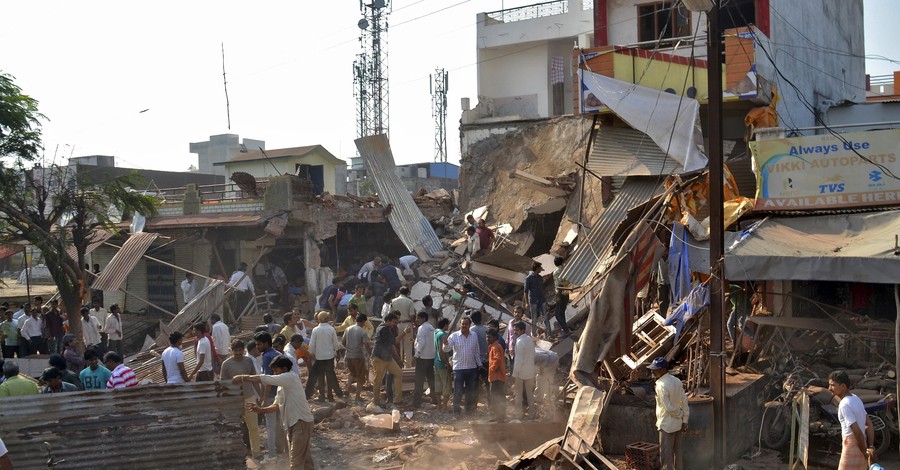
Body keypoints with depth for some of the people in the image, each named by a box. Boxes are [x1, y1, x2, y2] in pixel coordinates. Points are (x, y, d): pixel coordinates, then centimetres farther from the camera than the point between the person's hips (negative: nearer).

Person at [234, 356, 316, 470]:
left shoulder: (291, 377, -14)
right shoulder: (282, 386, 16)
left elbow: (265, 379, -20)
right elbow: (277, 406, 12)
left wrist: (243, 378, -14)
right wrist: (261, 410, -6)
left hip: (302, 422, -10)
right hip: (293, 423, 10)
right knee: (304, 457, 15)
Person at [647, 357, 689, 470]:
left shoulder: (661, 385, -22)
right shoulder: (676, 381, 2)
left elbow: (669, 407, -22)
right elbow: (684, 402, 5)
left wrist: (680, 415, -4)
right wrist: (685, 420, 8)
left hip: (667, 425, -8)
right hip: (678, 424, 8)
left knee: (666, 456, 2)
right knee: (677, 452, 17)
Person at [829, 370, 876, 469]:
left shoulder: (844, 405, -19)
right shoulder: (856, 399, 10)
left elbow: (857, 431, -22)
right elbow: (869, 424, 12)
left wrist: (864, 451, -10)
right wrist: (871, 447, 5)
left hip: (852, 445, -9)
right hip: (859, 445, 9)